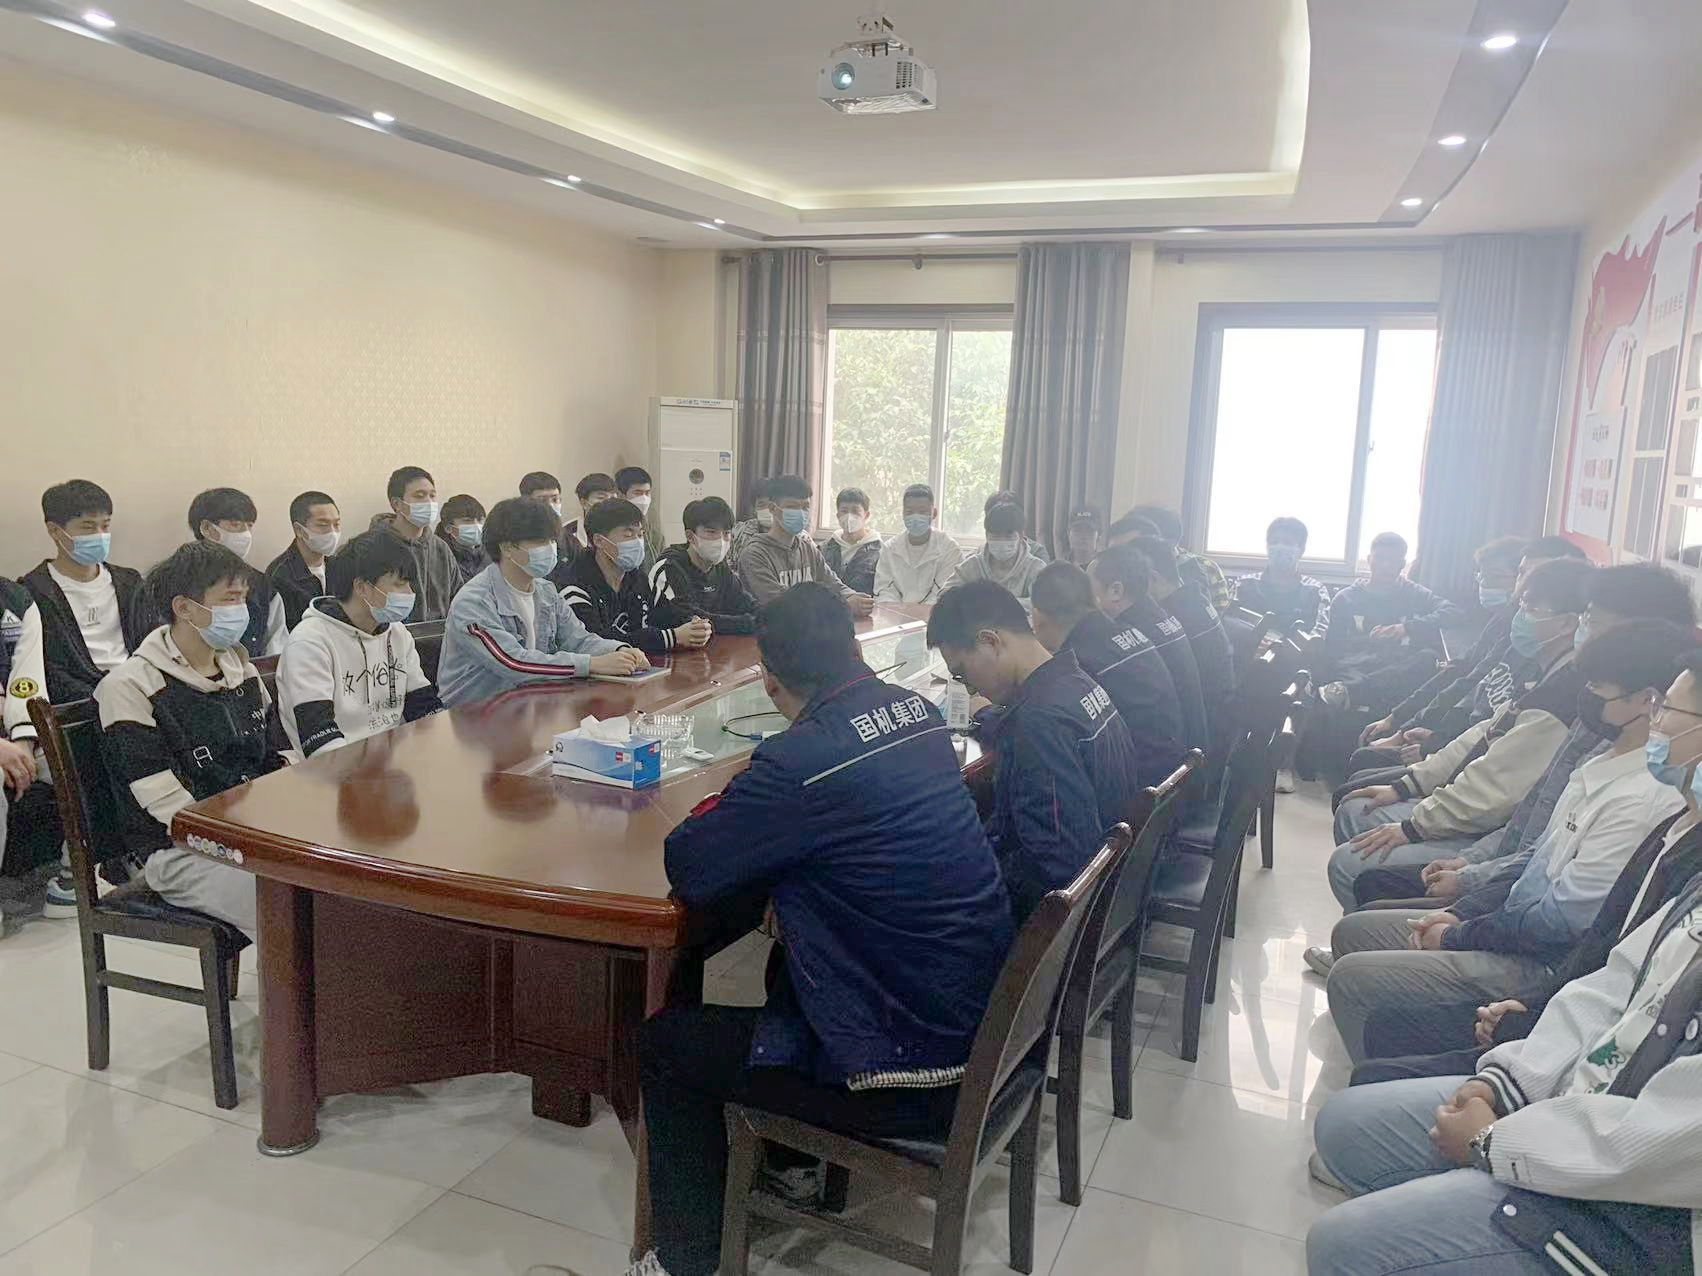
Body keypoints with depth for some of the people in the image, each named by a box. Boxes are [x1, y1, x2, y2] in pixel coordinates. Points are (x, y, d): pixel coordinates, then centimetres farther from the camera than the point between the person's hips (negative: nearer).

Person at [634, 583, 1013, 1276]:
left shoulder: (797, 762, -25)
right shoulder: (919, 712, -1)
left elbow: (687, 872, -17)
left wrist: (725, 807, 2)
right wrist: (757, 809, 8)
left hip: (918, 1074, -8)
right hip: (987, 1016, 8)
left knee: (665, 1043, 8)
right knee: (790, 964, 33)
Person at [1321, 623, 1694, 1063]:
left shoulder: (1644, 801, -24)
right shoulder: (1606, 765, 8)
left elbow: (1559, 920, -23)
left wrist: (1456, 937, -10)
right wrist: (1461, 912, 9)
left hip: (1541, 967, -10)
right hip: (1510, 920, 10)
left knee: (1352, 977, -19)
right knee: (1352, 932, 10)